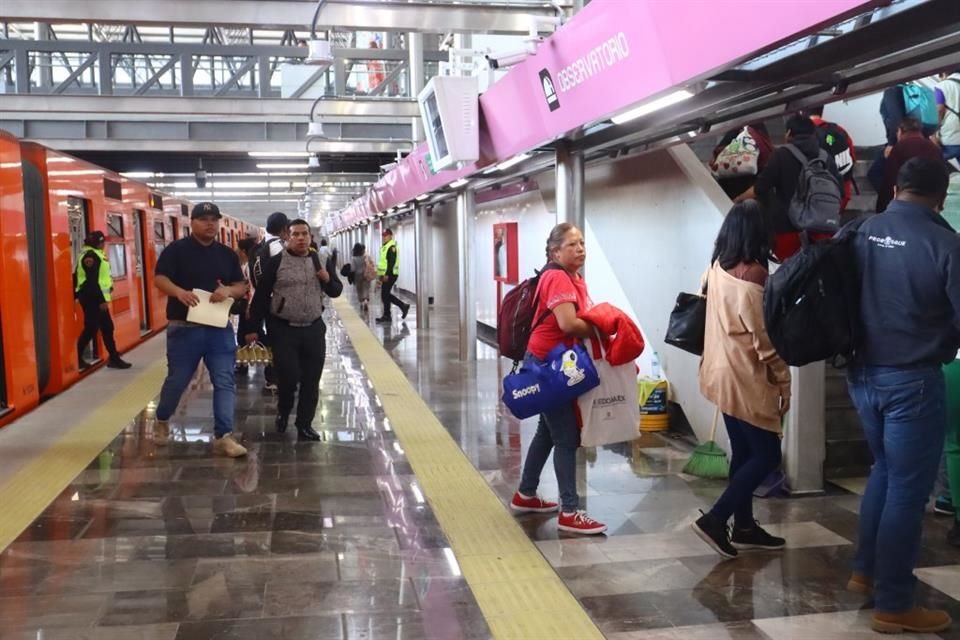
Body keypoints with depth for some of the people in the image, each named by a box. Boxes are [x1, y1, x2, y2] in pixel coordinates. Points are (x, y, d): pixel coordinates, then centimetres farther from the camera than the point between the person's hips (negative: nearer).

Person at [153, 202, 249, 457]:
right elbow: (160, 279, -10)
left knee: (225, 382, -4)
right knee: (177, 379, 9)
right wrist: (179, 292, -29)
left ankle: (223, 436, -1)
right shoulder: (177, 249, -2)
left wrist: (229, 291, -12)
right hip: (184, 328, -3)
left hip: (219, 328, 3)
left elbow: (242, 286, 11)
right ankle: (162, 420, 37)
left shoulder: (228, 254, 10)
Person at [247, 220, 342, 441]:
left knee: (311, 380, 5)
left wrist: (328, 279, -11)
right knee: (288, 377, -6)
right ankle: (283, 412, 24)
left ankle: (305, 424, 19)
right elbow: (261, 295, -3)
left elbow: (336, 291, 12)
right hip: (284, 329, -3)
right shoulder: (276, 262, -5)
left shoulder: (322, 260, 6)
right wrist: (254, 327, -4)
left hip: (314, 328, 3)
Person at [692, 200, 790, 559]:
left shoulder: (718, 268, 5)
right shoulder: (752, 274, -19)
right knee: (767, 455, 1)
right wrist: (783, 381, -8)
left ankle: (744, 526, 24)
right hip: (746, 379, -8)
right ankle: (715, 520, -2)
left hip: (723, 374, 8)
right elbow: (766, 337, -17)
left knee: (743, 452, 16)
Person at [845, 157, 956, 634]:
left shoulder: (861, 233, -1)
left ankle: (864, 572, 34)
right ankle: (894, 606, 14)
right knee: (907, 489, 5)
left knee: (884, 470, 24)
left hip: (863, 374, 6)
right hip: (912, 380, -6)